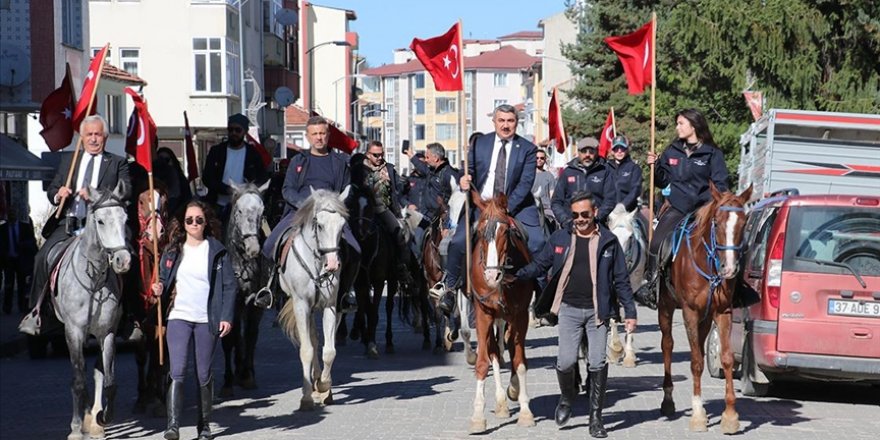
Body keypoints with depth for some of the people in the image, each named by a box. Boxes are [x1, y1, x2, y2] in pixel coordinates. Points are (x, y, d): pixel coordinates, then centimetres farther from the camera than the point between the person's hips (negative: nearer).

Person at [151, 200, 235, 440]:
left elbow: (229, 286, 0)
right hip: (178, 317, 1)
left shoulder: (217, 251, 1)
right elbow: (164, 281, 18)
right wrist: (159, 290, -6)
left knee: (204, 375, 6)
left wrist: (226, 317, -9)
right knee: (177, 372, -11)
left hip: (207, 320, -1)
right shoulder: (172, 251, 9)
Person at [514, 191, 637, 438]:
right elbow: (540, 265, 7)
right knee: (566, 361, -8)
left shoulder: (609, 242, 3)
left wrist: (630, 312, 4)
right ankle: (567, 399, 24)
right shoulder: (560, 239, 5)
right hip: (569, 309, 0)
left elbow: (621, 280, 6)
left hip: (597, 311, 0)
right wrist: (515, 276, -11)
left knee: (597, 364, -2)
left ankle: (596, 418, 11)